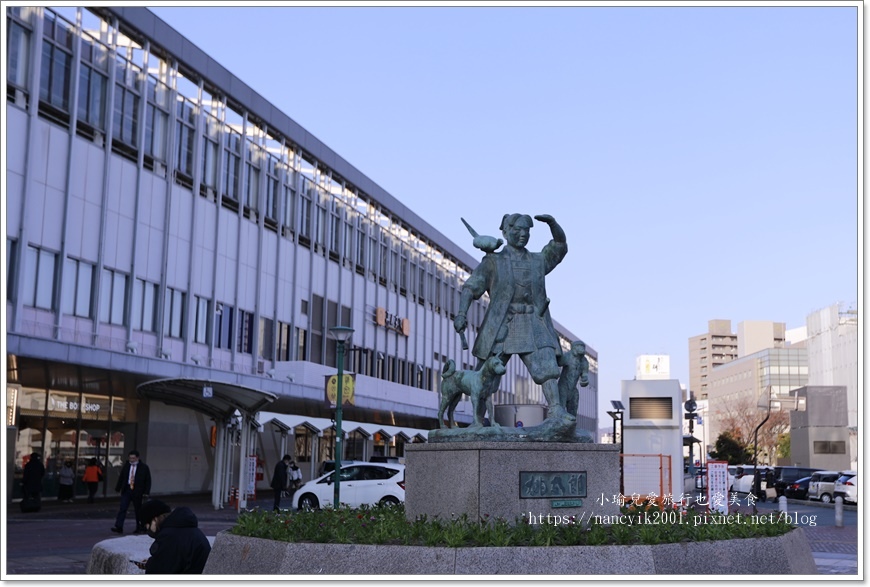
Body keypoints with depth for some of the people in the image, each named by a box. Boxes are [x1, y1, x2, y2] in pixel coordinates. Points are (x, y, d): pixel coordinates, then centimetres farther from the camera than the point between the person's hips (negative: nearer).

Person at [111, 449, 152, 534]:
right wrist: (118, 488, 10)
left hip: (137, 491, -2)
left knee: (138, 510, 7)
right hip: (126, 490, 2)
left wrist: (146, 492, -8)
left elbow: (148, 481, -1)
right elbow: (121, 478, 14)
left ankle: (140, 527, 19)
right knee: (122, 508, -8)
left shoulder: (144, 467, -2)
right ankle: (118, 527, -12)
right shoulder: (126, 466, 8)